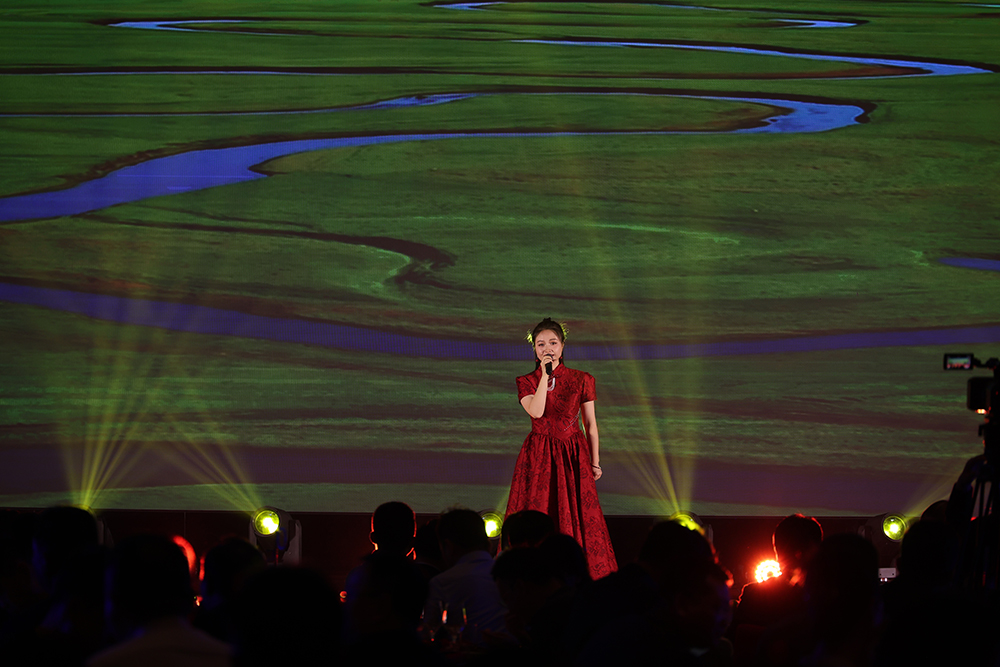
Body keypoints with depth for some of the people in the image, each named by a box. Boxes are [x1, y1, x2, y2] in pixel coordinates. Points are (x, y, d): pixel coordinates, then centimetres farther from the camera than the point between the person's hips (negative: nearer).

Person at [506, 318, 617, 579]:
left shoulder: (581, 380, 5)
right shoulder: (526, 382, 4)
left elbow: (590, 424, 8)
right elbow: (536, 412, -16)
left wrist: (595, 462, 6)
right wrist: (545, 376, -16)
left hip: (573, 457, 0)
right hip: (539, 458, 0)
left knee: (578, 518, -3)